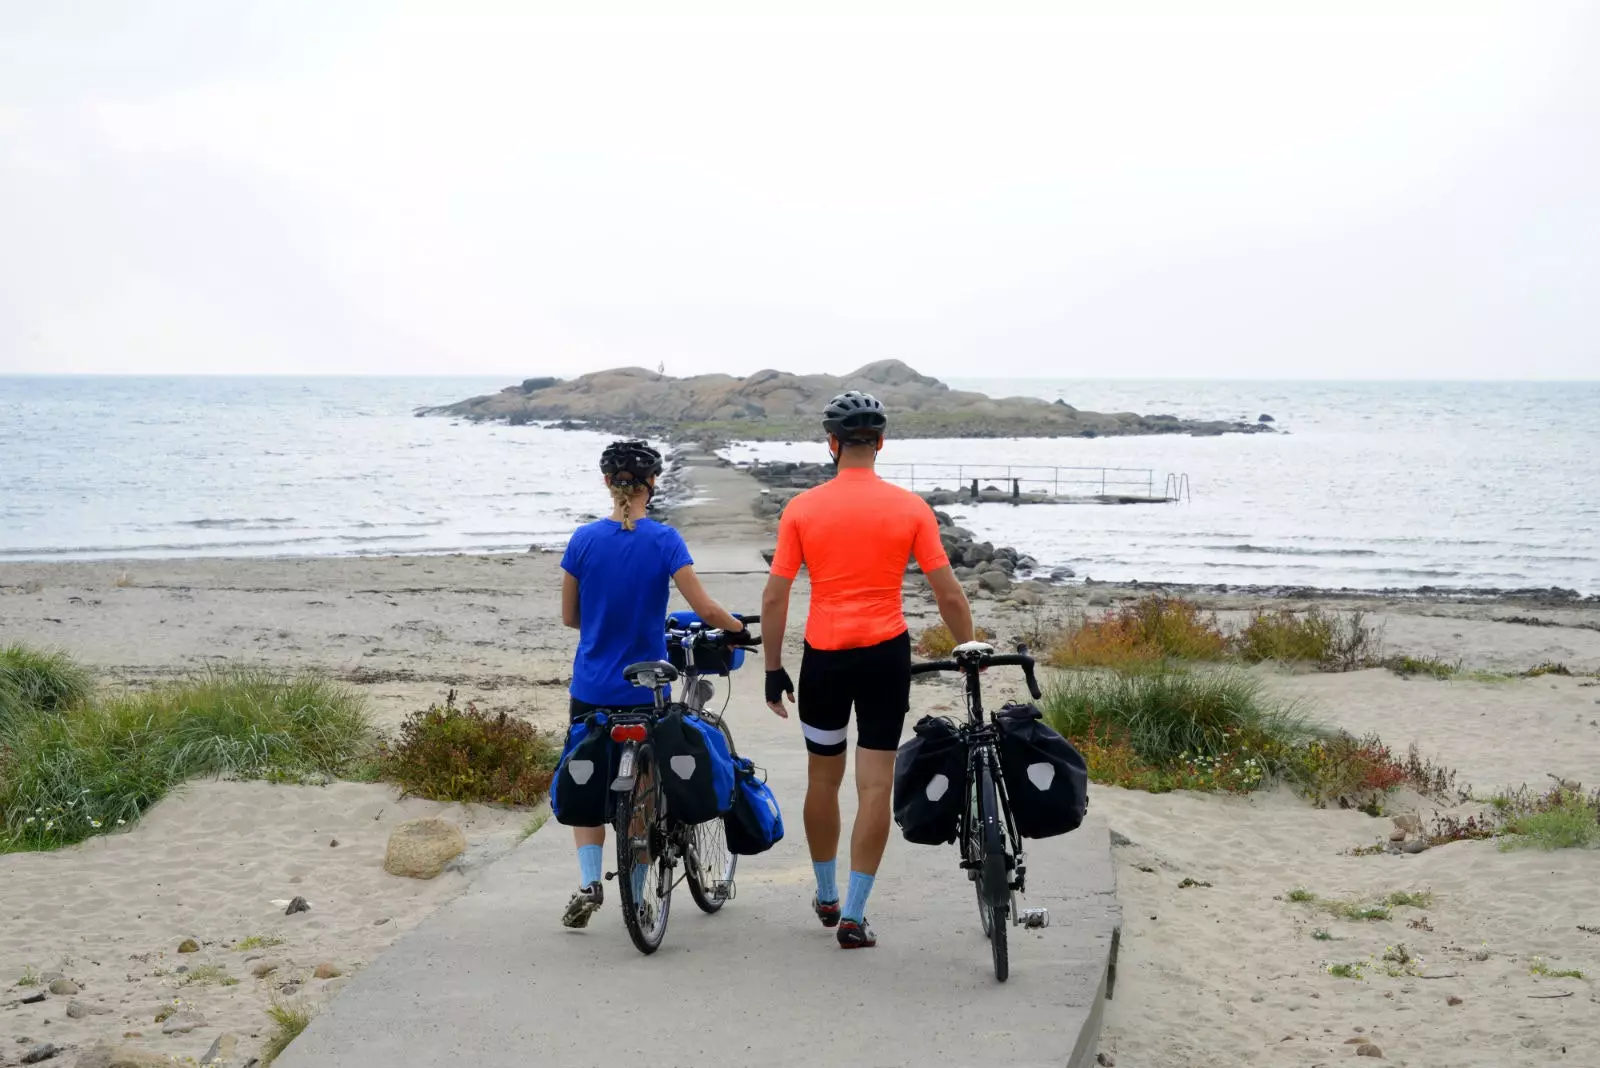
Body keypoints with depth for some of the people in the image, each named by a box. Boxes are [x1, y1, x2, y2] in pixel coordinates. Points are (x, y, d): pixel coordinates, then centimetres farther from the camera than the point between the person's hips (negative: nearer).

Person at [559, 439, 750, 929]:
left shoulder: (584, 539, -4)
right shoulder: (664, 540, -10)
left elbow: (569, 617, 4)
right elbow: (704, 609, -14)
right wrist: (741, 628, 5)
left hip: (592, 690, 1)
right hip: (643, 690, -1)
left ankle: (589, 881, -4)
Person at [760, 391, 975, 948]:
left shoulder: (802, 509, -3)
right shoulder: (910, 508, -4)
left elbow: (774, 597, -3)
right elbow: (949, 595, -3)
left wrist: (774, 670, 6)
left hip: (823, 655, 1)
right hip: (886, 654, -1)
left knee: (823, 778, 17)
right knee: (876, 785, 3)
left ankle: (826, 896, 32)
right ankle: (853, 914, 1)